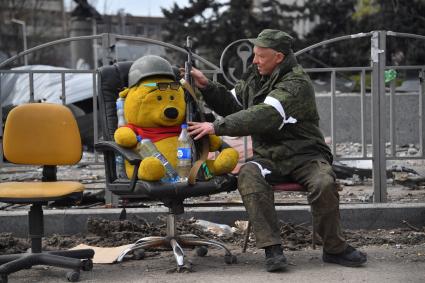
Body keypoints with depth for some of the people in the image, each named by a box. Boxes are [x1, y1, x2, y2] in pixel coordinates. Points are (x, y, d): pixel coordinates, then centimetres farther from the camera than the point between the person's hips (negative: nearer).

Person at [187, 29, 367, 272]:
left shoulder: (297, 84, -16)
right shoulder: (254, 77, 10)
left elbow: (264, 117, -28)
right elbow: (233, 106, 21)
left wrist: (217, 127, -29)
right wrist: (208, 87, 6)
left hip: (304, 155, -4)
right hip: (268, 157, 5)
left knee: (324, 184, -33)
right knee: (248, 176, -29)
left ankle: (335, 248, -9)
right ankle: (272, 248, -30)